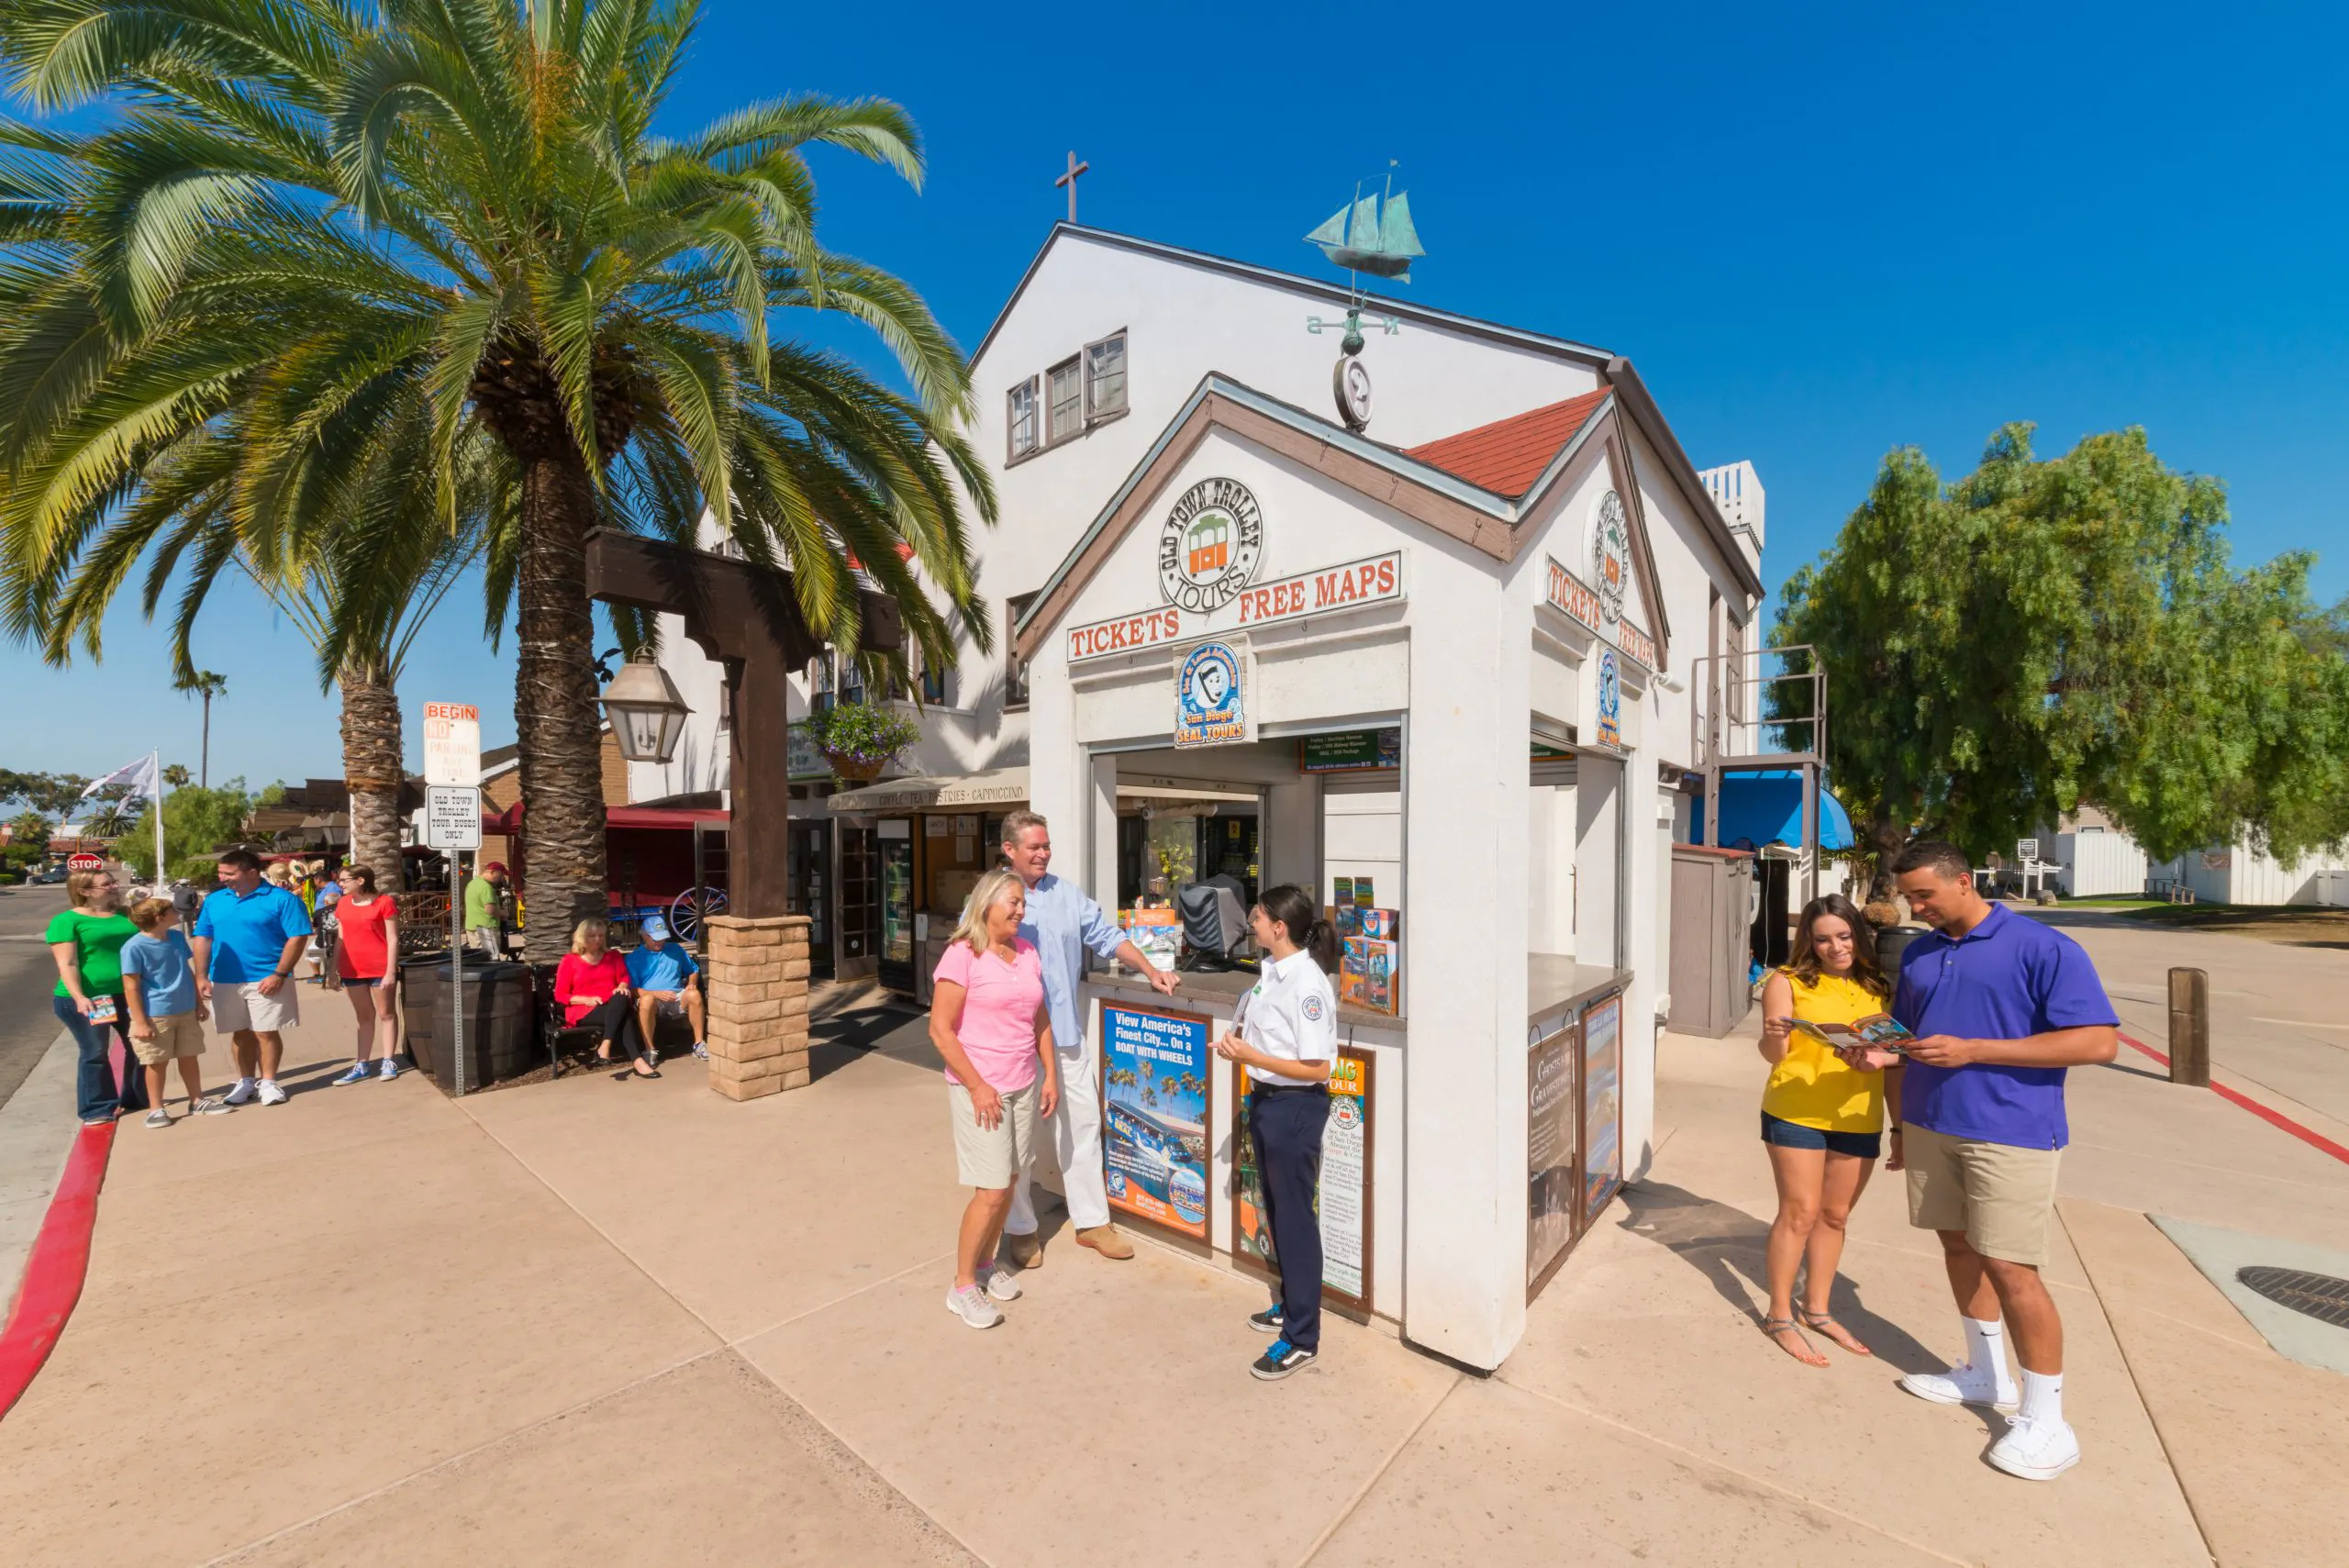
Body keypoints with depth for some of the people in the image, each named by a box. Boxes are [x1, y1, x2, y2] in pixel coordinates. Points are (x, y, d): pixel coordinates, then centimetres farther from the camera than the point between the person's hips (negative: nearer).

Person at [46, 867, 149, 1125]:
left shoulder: (124, 916, 9)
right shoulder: (67, 921, -8)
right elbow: (67, 964, -14)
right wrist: (79, 997, -25)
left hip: (127, 994, 5)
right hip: (87, 1000, -5)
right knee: (95, 1053, 2)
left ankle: (137, 1098, 28)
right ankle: (97, 1109, 14)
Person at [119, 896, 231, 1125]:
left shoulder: (177, 937, 4)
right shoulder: (135, 947, -16)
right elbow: (131, 987, -14)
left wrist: (199, 1002, 16)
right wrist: (140, 1022, -15)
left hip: (186, 1011, 6)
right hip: (155, 1016, -6)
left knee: (189, 1057, 13)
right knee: (158, 1062, 5)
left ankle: (197, 1101, 23)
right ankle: (156, 1108, 19)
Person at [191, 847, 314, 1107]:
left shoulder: (281, 899, -9)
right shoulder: (214, 900, 7)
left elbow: (298, 937, -12)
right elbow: (202, 939, 10)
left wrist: (279, 974, -17)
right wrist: (201, 976, 1)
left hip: (266, 980, -5)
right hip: (225, 980, 5)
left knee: (267, 1032, 2)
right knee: (241, 1033, 15)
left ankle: (268, 1082, 15)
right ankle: (246, 1081, 27)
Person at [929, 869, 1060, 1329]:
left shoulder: (1027, 951, 5)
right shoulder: (962, 954, -15)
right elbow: (940, 1030, -16)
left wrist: (1050, 1075, 8)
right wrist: (977, 1086, -17)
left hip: (1024, 1084, 6)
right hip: (980, 1088, -6)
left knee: (1009, 1183, 14)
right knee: (991, 1190, -1)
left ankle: (986, 1263, 35)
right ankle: (962, 1286, 19)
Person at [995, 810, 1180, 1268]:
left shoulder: (1067, 894, 5)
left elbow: (1107, 936, 9)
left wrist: (1151, 971, 0)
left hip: (1067, 1031, 4)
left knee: (1082, 1122, 12)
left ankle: (1091, 1221, 27)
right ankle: (1020, 1228, 28)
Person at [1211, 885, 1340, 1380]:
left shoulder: (1308, 984, -23)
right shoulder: (1270, 970, 2)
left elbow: (1317, 1068, -24)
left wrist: (1248, 1055, -23)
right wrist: (1234, 1038, -2)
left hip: (1296, 1106, -9)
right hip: (1265, 1098, 9)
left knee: (1296, 1216, 5)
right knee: (1275, 1208, 22)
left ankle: (1301, 1338, 21)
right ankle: (1291, 1303, 41)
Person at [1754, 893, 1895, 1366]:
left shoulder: (1878, 989, 7)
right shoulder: (1788, 982, -6)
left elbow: (1894, 1061, 11)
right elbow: (1774, 1055, -11)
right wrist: (1773, 1038, -32)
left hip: (1858, 1119, 4)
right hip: (1796, 1114, -4)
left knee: (1835, 1215, 14)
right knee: (1800, 1213, 0)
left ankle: (1817, 1309, 30)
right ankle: (1780, 1317, 13)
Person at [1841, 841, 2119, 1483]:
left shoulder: (2042, 947, -10)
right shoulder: (1919, 952, 9)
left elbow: (2100, 1042, -15)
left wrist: (1971, 1050, -21)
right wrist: (1881, 1051, 1)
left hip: (2009, 1134, -6)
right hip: (1930, 1125, 6)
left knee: (2010, 1268, -3)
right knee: (1959, 1245, 16)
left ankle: (2046, 1419, 15)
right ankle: (1985, 1375, 34)